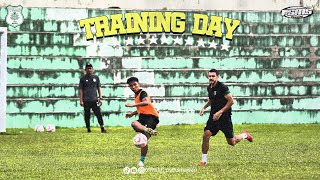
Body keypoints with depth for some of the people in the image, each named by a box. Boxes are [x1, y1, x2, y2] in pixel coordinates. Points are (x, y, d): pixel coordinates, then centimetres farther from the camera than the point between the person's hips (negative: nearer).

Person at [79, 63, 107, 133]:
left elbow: (99, 88, 13)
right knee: (87, 115, 1)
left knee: (99, 114, -7)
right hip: (86, 101, -1)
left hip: (95, 100, 1)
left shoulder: (96, 78, 12)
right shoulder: (83, 78, 6)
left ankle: (102, 129, -9)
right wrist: (81, 100, -3)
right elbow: (81, 90, 4)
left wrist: (100, 98, 3)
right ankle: (88, 129, 8)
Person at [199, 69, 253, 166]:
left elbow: (231, 101, -20)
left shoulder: (222, 87, -17)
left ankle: (244, 135, 35)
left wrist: (220, 112, -22)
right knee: (205, 136, -11)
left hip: (225, 117, -6)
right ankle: (204, 160, -2)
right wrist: (204, 108, 11)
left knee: (231, 142, 4)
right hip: (213, 116, 6)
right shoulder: (209, 88, 7)